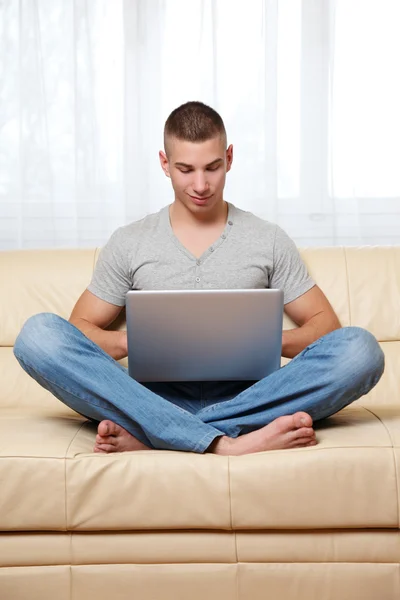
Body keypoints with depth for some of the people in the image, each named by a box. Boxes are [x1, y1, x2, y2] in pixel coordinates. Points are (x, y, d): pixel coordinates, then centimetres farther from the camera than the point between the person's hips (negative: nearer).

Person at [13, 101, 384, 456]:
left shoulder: (269, 241, 12)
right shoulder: (129, 244, 12)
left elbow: (324, 324, 12)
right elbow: (80, 329, 11)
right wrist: (133, 341, -11)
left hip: (244, 399, 1)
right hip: (157, 398, 0)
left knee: (360, 349, -26)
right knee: (38, 334, -23)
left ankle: (148, 437, -31)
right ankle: (228, 442, -37)